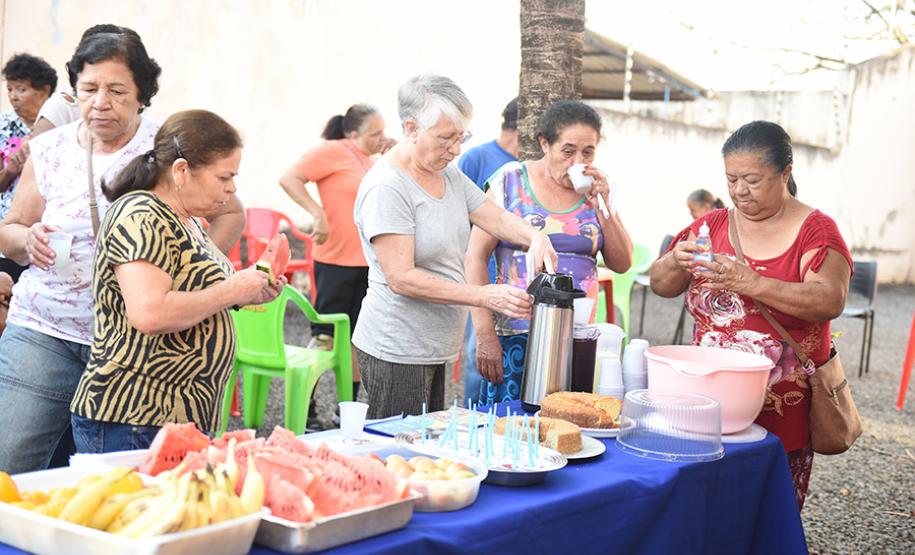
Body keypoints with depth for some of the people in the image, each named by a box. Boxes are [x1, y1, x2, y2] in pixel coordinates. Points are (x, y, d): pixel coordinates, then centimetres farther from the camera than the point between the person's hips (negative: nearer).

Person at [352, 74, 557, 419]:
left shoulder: (450, 176, 11)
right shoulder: (386, 188, -17)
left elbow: (497, 219, 7)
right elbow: (402, 279, -22)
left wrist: (534, 237, -16)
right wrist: (485, 296, -24)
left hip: (436, 348, 8)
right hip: (396, 351, -8)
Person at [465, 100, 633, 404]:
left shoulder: (594, 189, 10)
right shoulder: (511, 181, 0)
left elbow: (621, 264, 10)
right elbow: (476, 257, -4)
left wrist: (604, 205, -2)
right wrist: (485, 335, -11)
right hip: (515, 336, -3)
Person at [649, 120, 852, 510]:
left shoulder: (815, 230, -3)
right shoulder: (713, 225, 9)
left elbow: (830, 301, -18)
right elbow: (660, 285, 8)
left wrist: (749, 283, -27)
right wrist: (677, 263, -15)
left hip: (782, 414, -3)